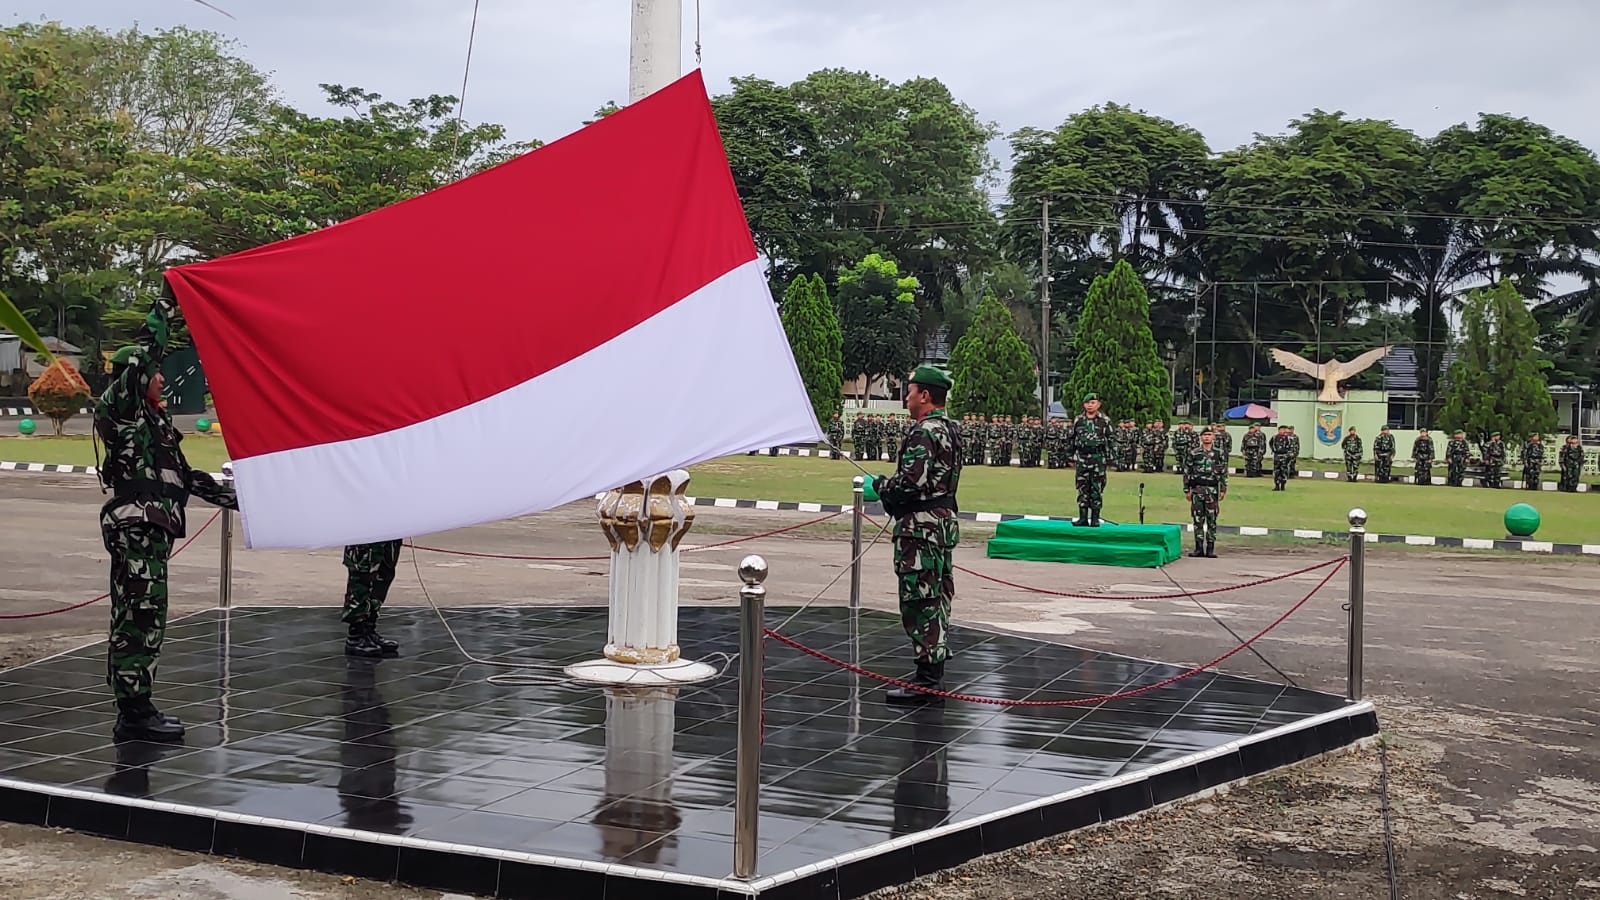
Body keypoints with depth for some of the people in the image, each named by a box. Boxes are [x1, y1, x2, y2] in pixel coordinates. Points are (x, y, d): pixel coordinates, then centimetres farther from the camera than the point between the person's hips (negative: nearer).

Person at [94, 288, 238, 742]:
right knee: (139, 617, -9)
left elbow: (183, 475, 27)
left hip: (149, 529, 10)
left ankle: (137, 706, 17)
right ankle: (133, 714, -7)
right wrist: (168, 305, -13)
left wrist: (230, 496, 27)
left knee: (143, 618, 11)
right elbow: (141, 355, -18)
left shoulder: (152, 419, 22)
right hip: (136, 526, -10)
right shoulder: (120, 408, -5)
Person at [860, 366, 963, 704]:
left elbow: (910, 482, -25)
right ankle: (935, 675, 20)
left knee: (920, 603, -7)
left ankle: (926, 681, -5)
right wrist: (886, 488, 17)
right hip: (945, 521, 10)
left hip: (921, 527, -10)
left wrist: (876, 486, -7)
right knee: (937, 601, 13)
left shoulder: (923, 433, -17)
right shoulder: (951, 431, 15)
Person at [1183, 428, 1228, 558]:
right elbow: (1186, 472, 5)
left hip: (1212, 489, 0)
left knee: (1212, 520, 2)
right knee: (1198, 519, 1)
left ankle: (1211, 548, 6)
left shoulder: (1219, 453, 6)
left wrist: (1223, 489, 0)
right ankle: (1199, 548, 6)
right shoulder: (1193, 453, 4)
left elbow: (1224, 472, 7)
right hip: (1197, 489, 0)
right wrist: (1187, 490, 1)